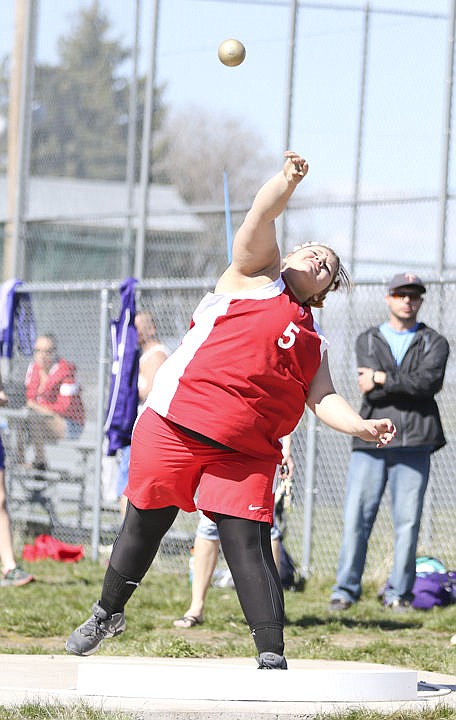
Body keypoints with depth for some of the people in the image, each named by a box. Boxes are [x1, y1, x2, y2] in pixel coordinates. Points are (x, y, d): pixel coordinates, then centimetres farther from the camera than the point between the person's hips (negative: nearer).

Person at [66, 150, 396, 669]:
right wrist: (288, 180, -26)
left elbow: (323, 399, 7)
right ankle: (108, 612, 32)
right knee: (144, 526, 10)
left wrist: (361, 427, -13)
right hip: (174, 425, -3)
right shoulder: (258, 273, 8)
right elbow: (260, 219, -8)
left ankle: (272, 657, -14)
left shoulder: (313, 340, 19)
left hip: (243, 452, 3)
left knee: (248, 543, -11)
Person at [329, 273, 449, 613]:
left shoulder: (434, 343, 13)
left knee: (408, 520, -3)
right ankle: (346, 589, 2)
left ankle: (399, 593, 5)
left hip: (413, 442, -1)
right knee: (356, 517, -4)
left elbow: (430, 381, -8)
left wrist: (383, 379, -7)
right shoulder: (368, 341, 16)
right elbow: (371, 390, -1)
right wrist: (410, 386, -8)